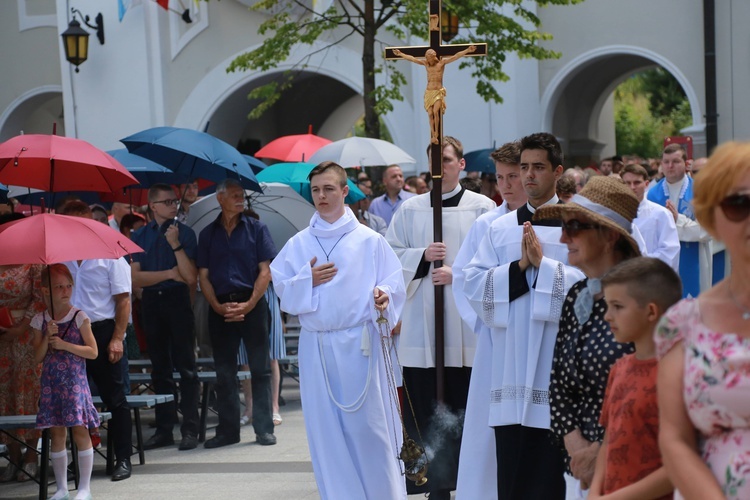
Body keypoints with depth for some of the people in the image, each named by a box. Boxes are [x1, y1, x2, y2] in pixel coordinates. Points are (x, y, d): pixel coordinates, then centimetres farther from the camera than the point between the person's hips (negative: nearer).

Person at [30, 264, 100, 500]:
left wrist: (64, 345, -15)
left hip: (75, 382, -3)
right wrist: (48, 337, -14)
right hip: (51, 383, 3)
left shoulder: (79, 317, -4)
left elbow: (93, 352, -7)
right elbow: (38, 357, 2)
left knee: (80, 431, -6)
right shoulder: (40, 321, 4)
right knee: (57, 434, 6)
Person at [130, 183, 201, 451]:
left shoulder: (184, 233, -2)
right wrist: (170, 273, -7)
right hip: (151, 302, 4)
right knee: (160, 368, 9)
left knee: (185, 366, -5)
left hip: (177, 301, -3)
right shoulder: (140, 236, 8)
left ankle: (190, 429, -3)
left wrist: (176, 245, -18)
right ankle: (164, 429, 14)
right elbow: (136, 278, 1)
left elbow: (190, 278, -9)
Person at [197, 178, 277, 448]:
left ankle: (264, 428, 2)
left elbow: (265, 271, -1)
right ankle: (227, 429, 11)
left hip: (252, 305, -2)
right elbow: (203, 276, 8)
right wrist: (218, 306, -7)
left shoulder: (256, 229, 4)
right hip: (220, 309, 2)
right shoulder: (208, 234, 11)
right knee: (224, 372, 5)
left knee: (260, 368, -2)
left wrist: (249, 304, -12)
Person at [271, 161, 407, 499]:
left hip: (359, 343, -3)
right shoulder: (298, 244, 9)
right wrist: (307, 280, -8)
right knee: (326, 430, 5)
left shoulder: (369, 240, 0)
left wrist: (383, 297, -20)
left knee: (368, 426, -3)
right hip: (315, 345, 3)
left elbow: (392, 283, 0)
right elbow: (281, 288, 10)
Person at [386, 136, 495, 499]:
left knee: (468, 409, -1)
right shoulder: (411, 209, 10)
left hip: (467, 323, -2)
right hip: (422, 324, 2)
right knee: (429, 410, 4)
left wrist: (457, 274, -13)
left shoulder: (482, 207, 2)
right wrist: (422, 256, -8)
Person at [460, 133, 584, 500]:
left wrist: (543, 263, -14)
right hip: (510, 370, 4)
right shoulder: (499, 229, 13)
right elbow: (474, 285, 4)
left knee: (550, 468, -2)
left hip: (556, 363, -3)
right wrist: (519, 267, -8)